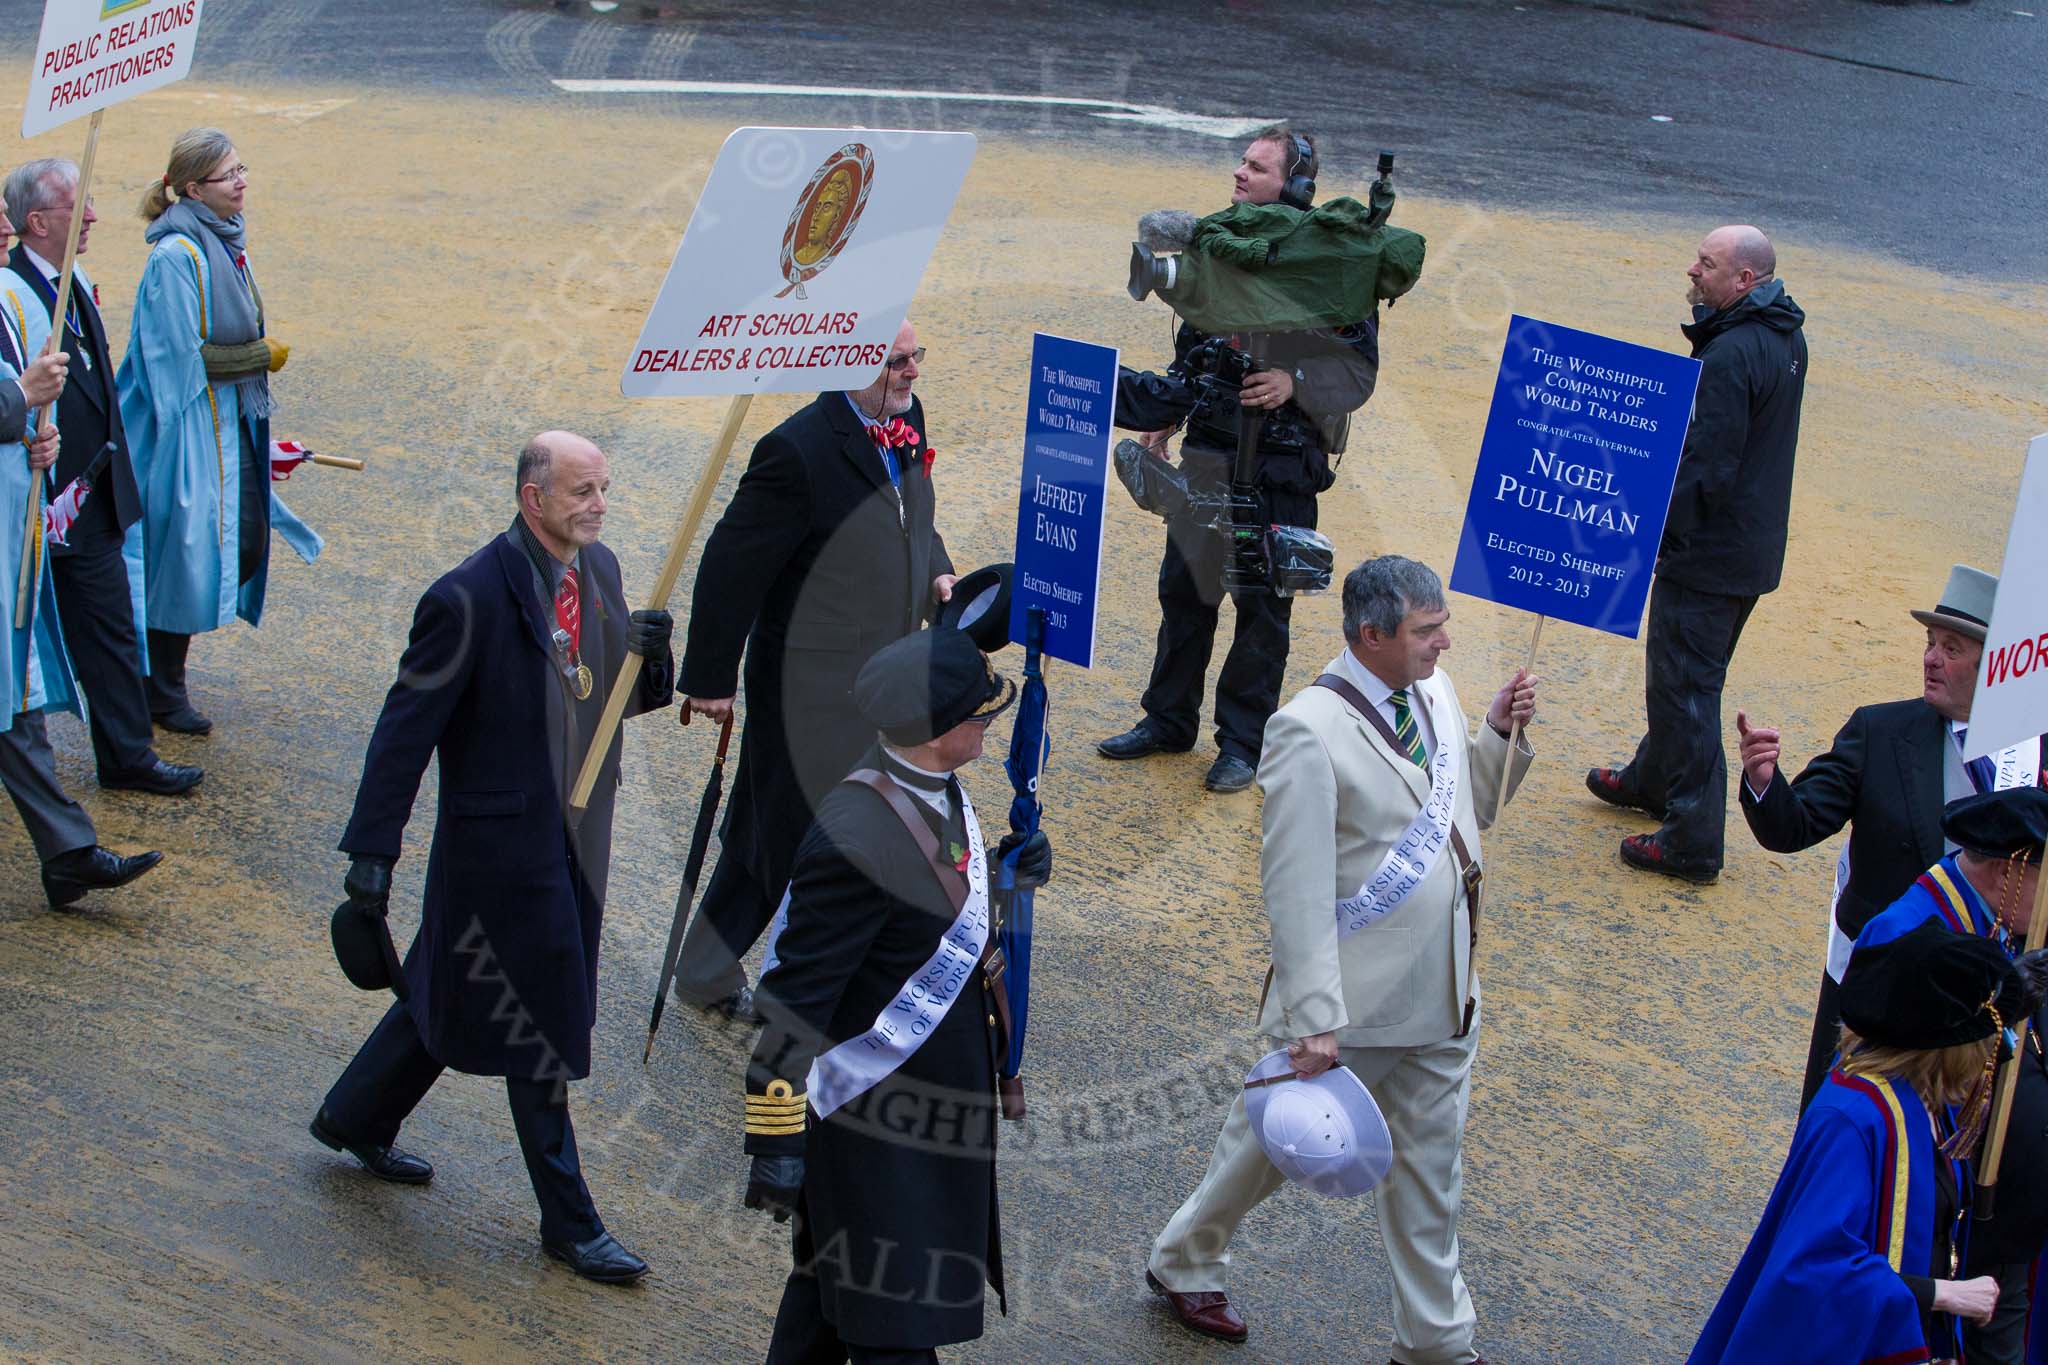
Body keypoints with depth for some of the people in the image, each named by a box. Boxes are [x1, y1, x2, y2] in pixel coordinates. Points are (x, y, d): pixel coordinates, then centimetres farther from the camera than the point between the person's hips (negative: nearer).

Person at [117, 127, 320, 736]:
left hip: (232, 421, 9)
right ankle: (162, 692, 14)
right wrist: (263, 356, -11)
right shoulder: (176, 257, -20)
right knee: (187, 550, 0)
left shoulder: (227, 240, 8)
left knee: (247, 542, 11)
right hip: (191, 426, -9)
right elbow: (183, 356, -20)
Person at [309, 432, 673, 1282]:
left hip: (574, 837, 8)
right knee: (539, 1029, 4)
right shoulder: (471, 598, -22)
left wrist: (652, 661, -13)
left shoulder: (599, 571, 2)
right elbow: (406, 728, -18)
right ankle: (569, 1225, 18)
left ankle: (357, 1117, 46)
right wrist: (372, 851, -19)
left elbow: (621, 699, 11)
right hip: (503, 842, -8)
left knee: (454, 992, 23)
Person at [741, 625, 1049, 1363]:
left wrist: (1003, 878, -3)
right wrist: (777, 1139, -23)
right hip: (879, 1114, -9)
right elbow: (795, 999, -26)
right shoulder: (856, 840, -31)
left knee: (836, 1264, 27)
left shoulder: (931, 786, -3)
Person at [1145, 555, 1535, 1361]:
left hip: (1442, 994, 6)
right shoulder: (1309, 731, -22)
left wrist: (1501, 735, -2)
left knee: (1429, 1171, 17)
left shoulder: (1434, 693, 1)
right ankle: (1183, 1264, 42)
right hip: (1354, 1005, -6)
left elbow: (1470, 809, 16)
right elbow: (1297, 892, -23)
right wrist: (1315, 1018, -25)